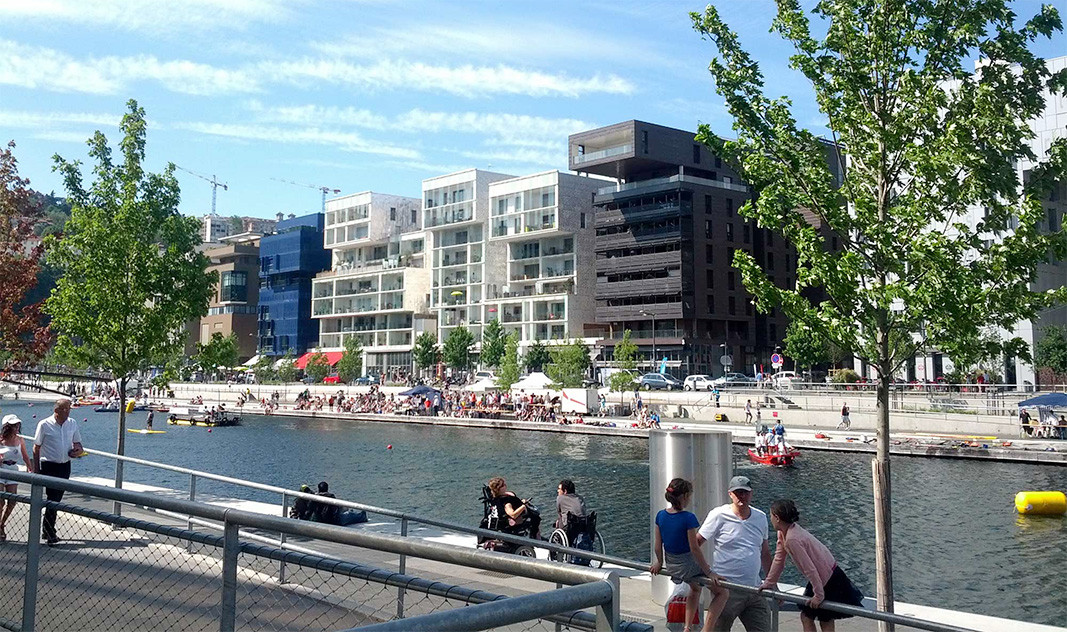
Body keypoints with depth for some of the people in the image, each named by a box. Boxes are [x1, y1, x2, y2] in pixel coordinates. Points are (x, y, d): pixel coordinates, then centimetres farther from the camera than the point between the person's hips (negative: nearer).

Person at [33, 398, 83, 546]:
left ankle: (46, 530, 26)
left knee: (57, 499, 12)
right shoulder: (44, 425, -7)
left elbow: (77, 443, 16)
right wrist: (36, 469, -7)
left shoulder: (72, 423, 5)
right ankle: (50, 535, -2)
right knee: (53, 500, -9)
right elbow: (36, 448, -3)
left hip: (65, 466, 5)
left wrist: (78, 450, -8)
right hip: (49, 466, -5)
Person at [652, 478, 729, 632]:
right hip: (688, 565, -7)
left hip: (671, 566, 7)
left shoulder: (661, 515, -4)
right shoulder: (688, 518, -22)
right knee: (722, 593, 10)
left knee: (695, 588, 36)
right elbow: (694, 549, -20)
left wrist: (659, 563, 20)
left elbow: (658, 545, 3)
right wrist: (709, 572, -12)